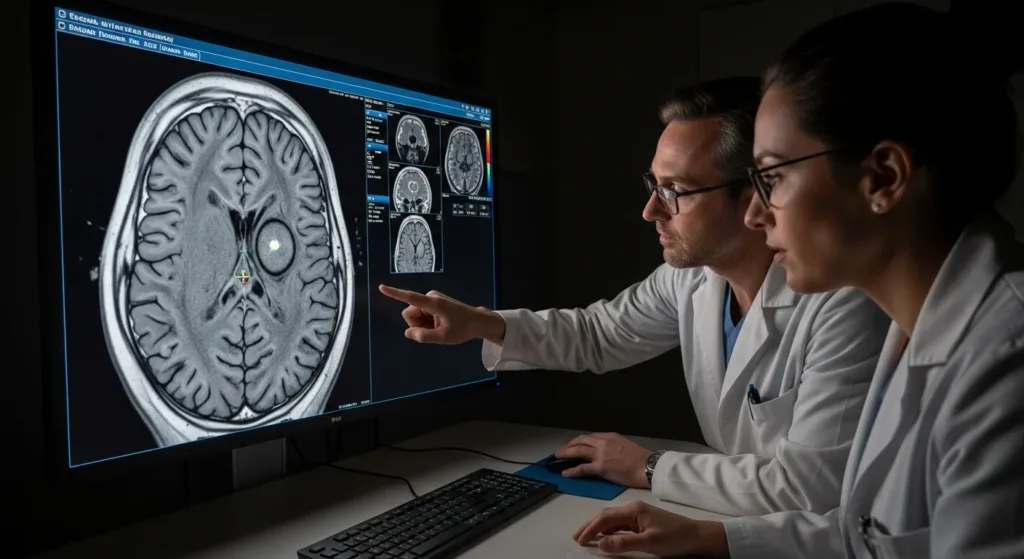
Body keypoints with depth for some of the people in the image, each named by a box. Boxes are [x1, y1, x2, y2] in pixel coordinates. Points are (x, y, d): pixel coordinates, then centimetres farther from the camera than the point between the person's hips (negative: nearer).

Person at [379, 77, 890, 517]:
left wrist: (649, 468, -18)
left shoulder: (842, 307, -26)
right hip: (732, 519, 5)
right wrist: (478, 323, -6)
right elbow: (598, 333, 7)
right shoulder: (692, 272, -6)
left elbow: (806, 488, -28)